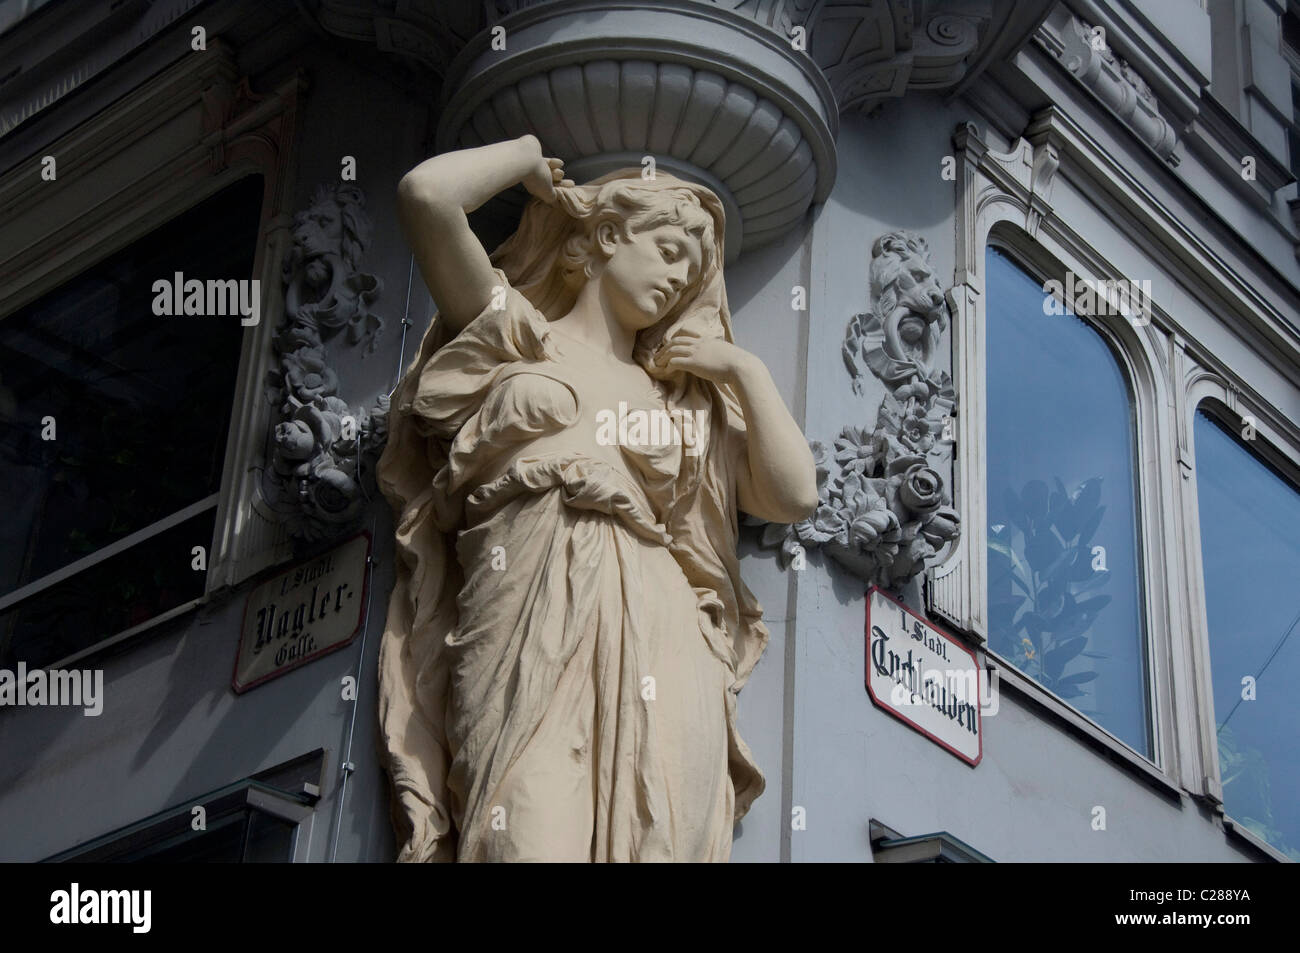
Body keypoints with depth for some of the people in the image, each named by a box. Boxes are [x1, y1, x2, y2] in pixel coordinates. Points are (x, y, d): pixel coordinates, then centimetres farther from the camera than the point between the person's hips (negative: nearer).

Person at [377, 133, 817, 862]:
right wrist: (526, 157, 21)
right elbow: (427, 195, 5)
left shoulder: (688, 399, 30)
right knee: (530, 840, -23)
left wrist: (748, 372, 20)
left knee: (660, 841, -14)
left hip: (659, 662, 4)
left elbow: (795, 496, 20)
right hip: (526, 654, -3)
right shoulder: (517, 334, 19)